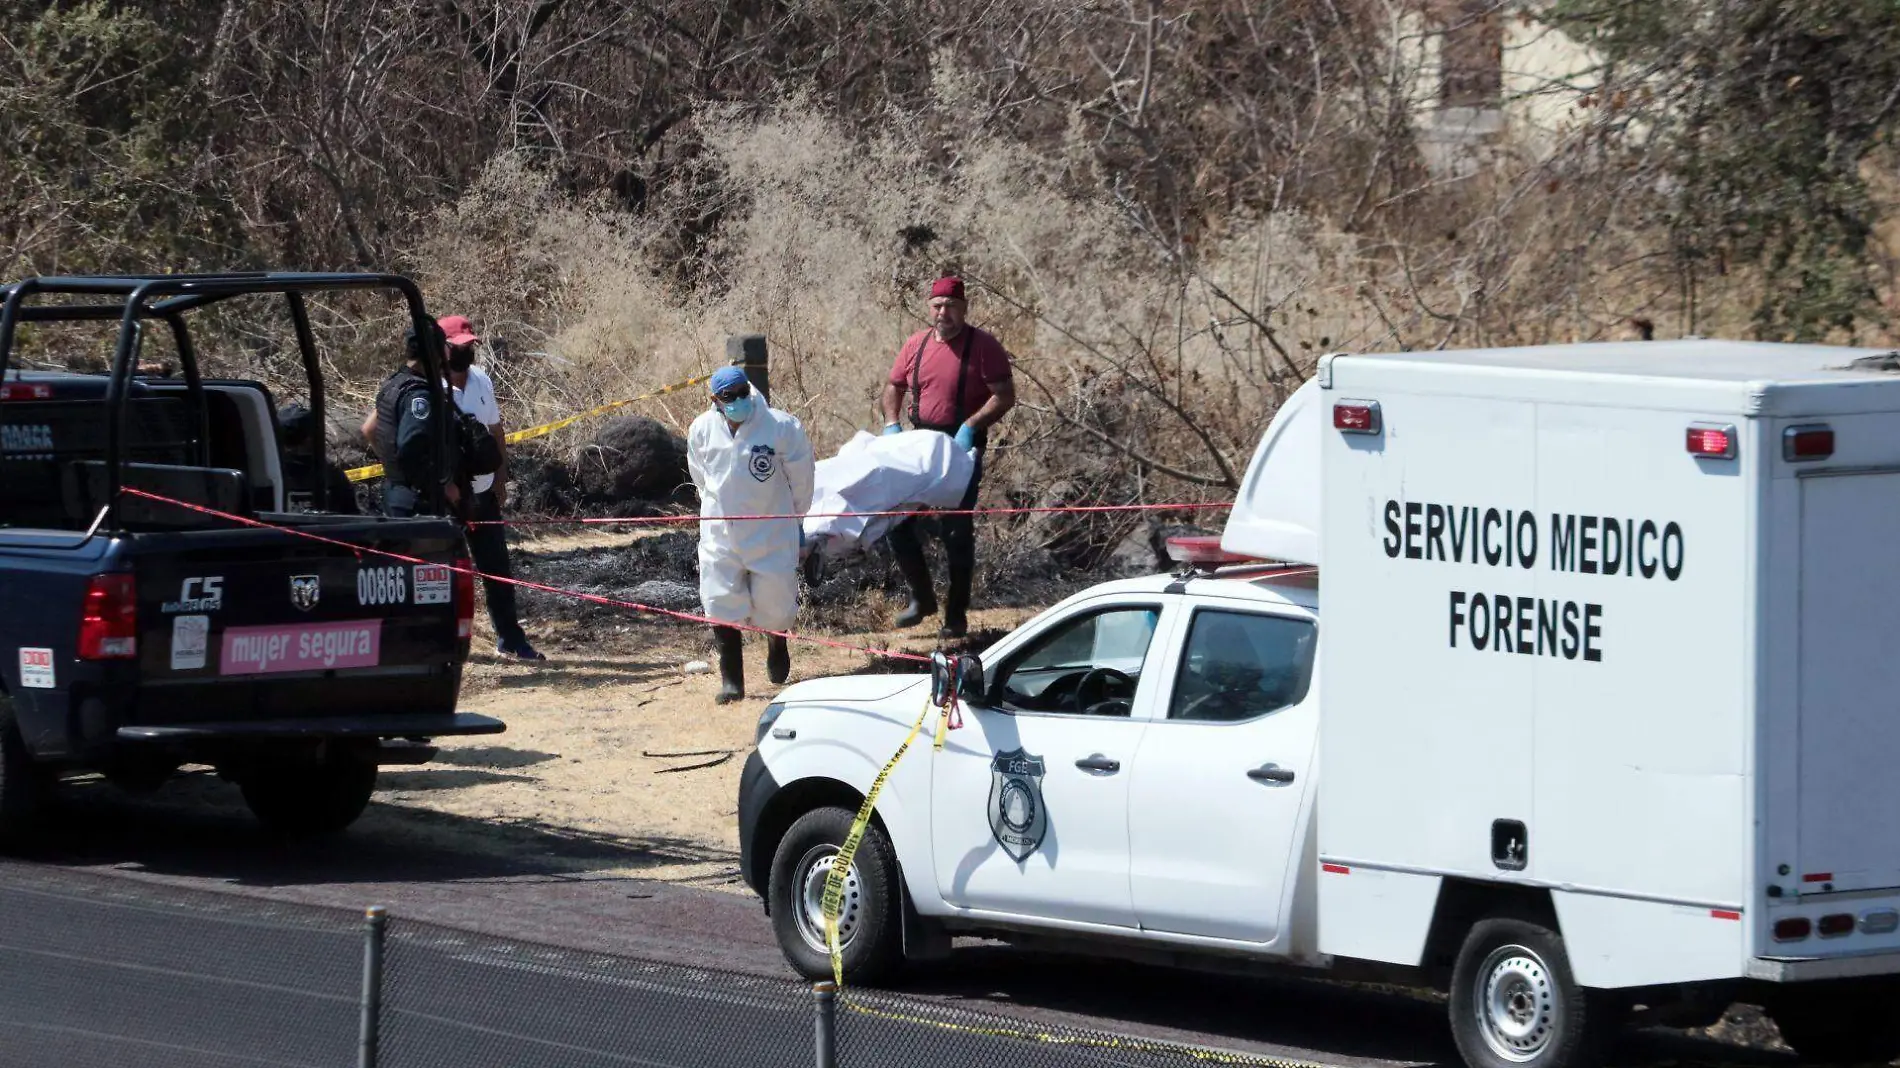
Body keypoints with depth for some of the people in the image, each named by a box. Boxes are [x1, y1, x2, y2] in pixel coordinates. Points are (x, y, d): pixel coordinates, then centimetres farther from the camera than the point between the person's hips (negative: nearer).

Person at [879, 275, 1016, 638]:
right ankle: (921, 597, 18)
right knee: (896, 519, 2)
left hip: (962, 448, -5)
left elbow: (1005, 396, -14)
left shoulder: (983, 346, -10)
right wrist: (891, 424, 1)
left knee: (956, 530, -1)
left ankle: (957, 614, 8)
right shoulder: (916, 345, 6)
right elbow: (894, 387, 18)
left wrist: (970, 426, -25)